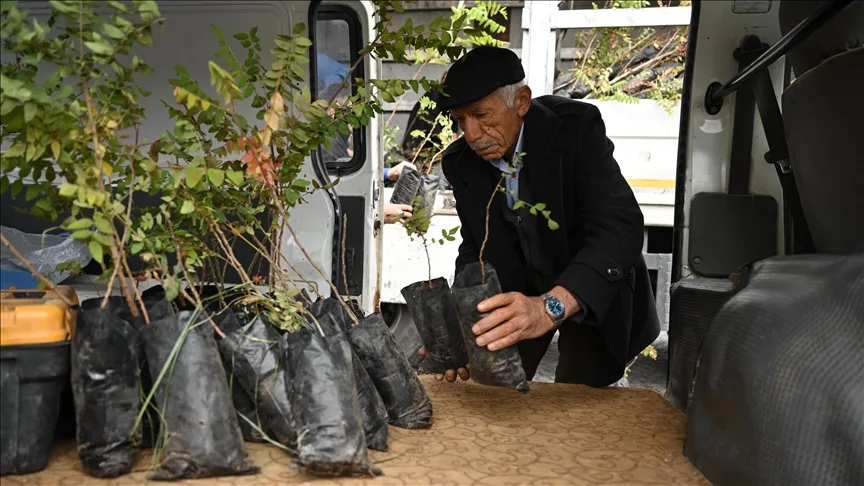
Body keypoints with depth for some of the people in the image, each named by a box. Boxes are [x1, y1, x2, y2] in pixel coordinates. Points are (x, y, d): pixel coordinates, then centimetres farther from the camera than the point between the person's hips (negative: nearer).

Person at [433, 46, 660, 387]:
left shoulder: (576, 127, -27)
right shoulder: (460, 162, -14)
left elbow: (620, 229, -37)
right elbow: (476, 249, -8)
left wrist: (551, 307, -53)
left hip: (594, 293, -3)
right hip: (520, 289, 4)